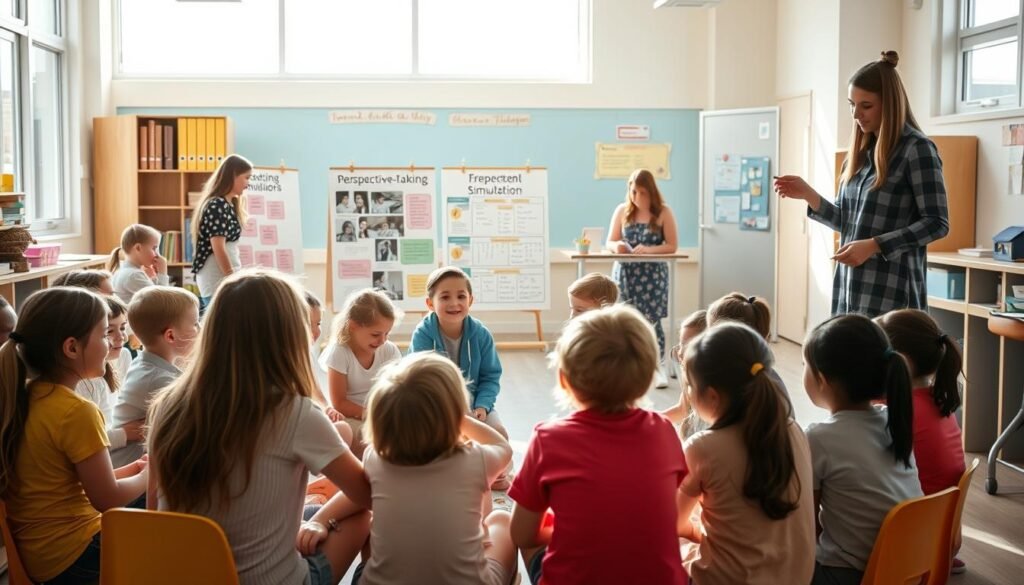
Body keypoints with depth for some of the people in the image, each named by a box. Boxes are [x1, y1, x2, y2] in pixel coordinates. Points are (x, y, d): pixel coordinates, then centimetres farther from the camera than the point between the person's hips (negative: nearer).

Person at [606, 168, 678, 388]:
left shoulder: (663, 213, -2)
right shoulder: (622, 210, 5)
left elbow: (672, 246, -3)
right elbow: (609, 242, 9)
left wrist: (649, 249, -19)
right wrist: (617, 246, -15)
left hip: (652, 274, -2)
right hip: (625, 272, 2)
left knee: (651, 319, -5)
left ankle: (655, 367, 6)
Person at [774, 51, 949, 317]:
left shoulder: (917, 149, -7)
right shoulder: (861, 151, 13)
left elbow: (937, 223, -10)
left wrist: (874, 245, -18)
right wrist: (808, 194, 2)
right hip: (849, 288, 6)